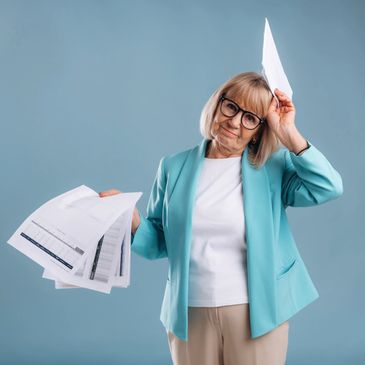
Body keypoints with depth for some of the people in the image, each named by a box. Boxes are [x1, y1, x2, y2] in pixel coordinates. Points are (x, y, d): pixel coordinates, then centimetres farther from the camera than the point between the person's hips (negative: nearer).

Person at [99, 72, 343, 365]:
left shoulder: (273, 168, -1)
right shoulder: (174, 167, 4)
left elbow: (328, 188, -17)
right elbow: (160, 242, 8)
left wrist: (289, 135, -14)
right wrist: (132, 220, -12)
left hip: (257, 313, -1)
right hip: (189, 315, 2)